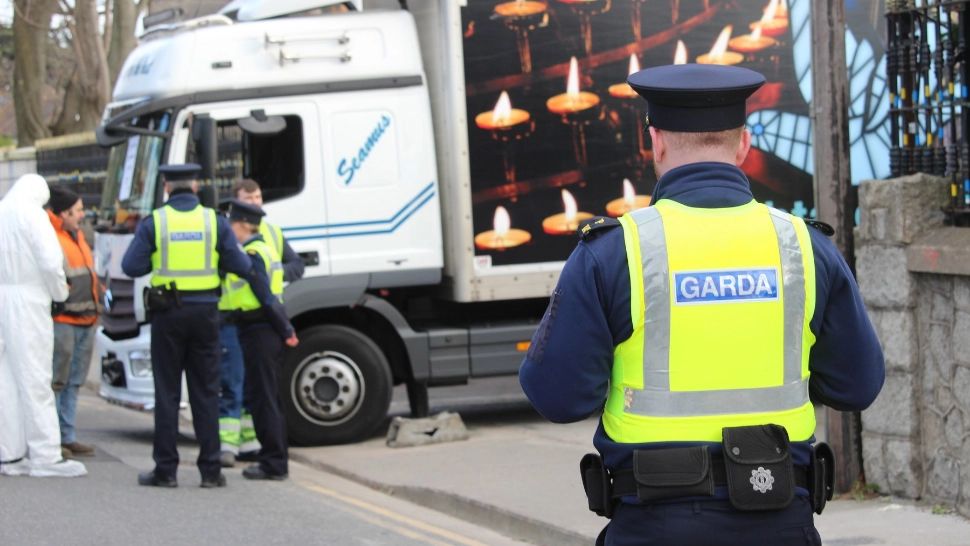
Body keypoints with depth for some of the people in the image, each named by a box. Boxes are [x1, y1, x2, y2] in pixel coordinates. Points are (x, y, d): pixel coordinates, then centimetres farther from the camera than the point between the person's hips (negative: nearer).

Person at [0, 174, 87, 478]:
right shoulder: (32, 214, -7)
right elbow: (51, 261, -16)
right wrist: (60, 293, 0)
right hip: (27, 302, -7)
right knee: (34, 378, -6)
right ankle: (45, 455, -6)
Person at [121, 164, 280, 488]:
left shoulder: (154, 223, -4)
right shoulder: (214, 222, 0)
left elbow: (131, 267, -7)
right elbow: (241, 267, 0)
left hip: (168, 314, -1)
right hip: (205, 312, 1)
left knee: (167, 392, 5)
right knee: (206, 393, 7)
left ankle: (166, 470, 5)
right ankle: (210, 469, 6)